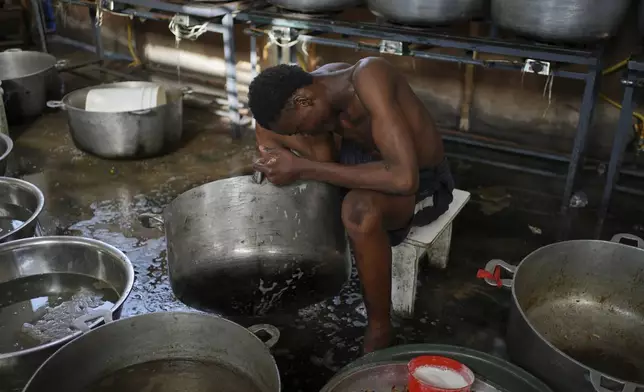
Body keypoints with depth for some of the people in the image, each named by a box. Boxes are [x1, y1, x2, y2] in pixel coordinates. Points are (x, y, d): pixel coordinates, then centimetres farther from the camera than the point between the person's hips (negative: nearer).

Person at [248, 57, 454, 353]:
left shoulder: (369, 78, -34)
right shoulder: (316, 86, -11)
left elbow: (404, 179, -44)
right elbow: (325, 161, -7)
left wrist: (303, 168, -41)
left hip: (423, 181, -7)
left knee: (359, 208, -41)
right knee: (267, 125, 1)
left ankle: (379, 329, -16)